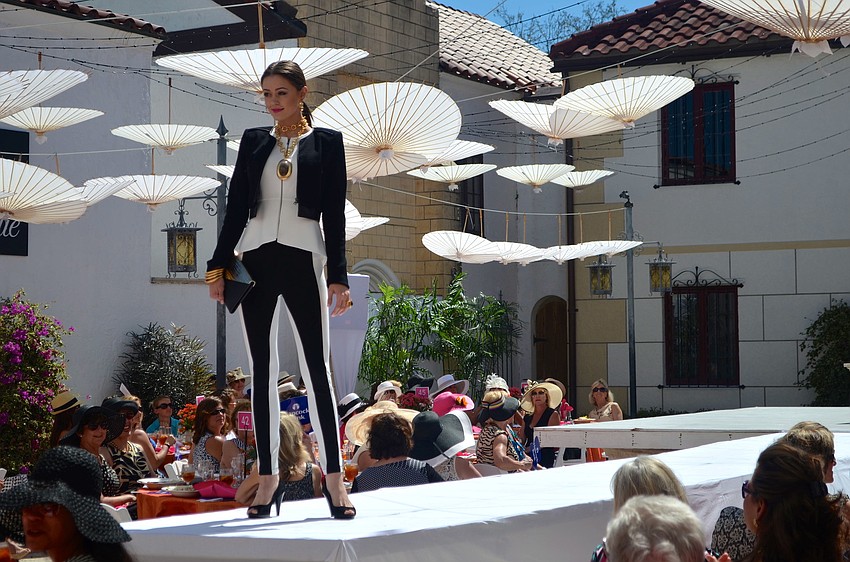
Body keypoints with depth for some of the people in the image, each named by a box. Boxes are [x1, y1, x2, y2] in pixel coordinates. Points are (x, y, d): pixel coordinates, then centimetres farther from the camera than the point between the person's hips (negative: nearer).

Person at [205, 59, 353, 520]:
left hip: (303, 258, -3)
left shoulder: (326, 142, 5)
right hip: (255, 259, 3)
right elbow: (236, 206, 12)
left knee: (316, 367, -6)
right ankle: (268, 477, 10)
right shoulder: (253, 141, 13)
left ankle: (334, 476, -2)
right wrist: (218, 266, 5)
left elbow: (335, 214, 1)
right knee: (261, 370, 5)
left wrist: (338, 276, -6)